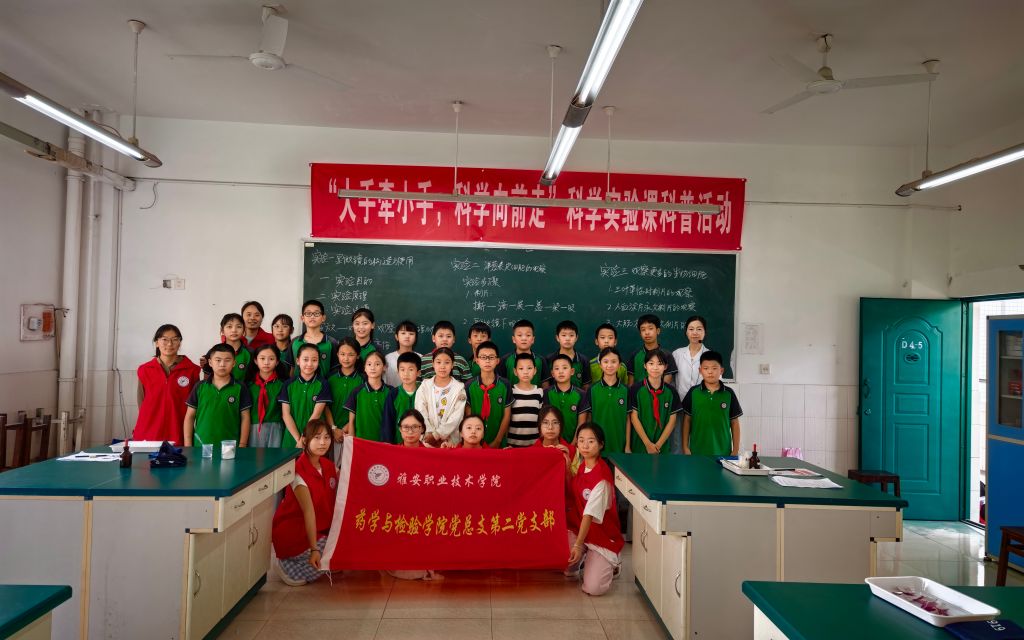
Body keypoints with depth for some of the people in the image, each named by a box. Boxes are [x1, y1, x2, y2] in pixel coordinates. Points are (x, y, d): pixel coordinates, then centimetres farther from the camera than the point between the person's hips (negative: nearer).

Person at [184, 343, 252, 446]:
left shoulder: (240, 388, -1)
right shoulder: (199, 387, 3)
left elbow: (245, 418, 1)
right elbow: (189, 417, 7)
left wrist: (242, 446, -4)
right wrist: (188, 446, 2)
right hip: (201, 446, 1)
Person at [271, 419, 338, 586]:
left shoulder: (328, 466, 2)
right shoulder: (299, 471, -21)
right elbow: (308, 511, -28)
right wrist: (314, 549, -31)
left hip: (320, 529, 8)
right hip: (292, 531, -7)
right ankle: (286, 566, -2)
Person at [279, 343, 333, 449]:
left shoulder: (323, 385, -3)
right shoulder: (289, 384, 3)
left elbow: (316, 414, -8)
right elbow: (285, 414, -2)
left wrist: (304, 439, -13)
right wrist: (298, 439, -10)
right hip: (292, 436, 2)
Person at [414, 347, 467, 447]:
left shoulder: (459, 388, -1)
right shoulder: (425, 386, 3)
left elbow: (456, 417, -9)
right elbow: (420, 412, -4)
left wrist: (437, 434, -14)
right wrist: (430, 434, -15)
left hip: (450, 439, -1)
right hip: (427, 439, 1)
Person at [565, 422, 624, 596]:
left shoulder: (602, 475, -22)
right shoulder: (581, 465, 1)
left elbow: (590, 514, -26)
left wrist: (578, 545, -31)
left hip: (603, 536, -6)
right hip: (578, 529, 6)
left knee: (593, 588, -19)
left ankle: (611, 564, 14)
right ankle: (572, 566, 11)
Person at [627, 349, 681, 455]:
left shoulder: (671, 391, 0)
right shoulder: (636, 389, -6)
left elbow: (672, 420, -1)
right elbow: (634, 418, -7)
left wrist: (658, 445, -8)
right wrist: (648, 443, -11)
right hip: (640, 444, -1)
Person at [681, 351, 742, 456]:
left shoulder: (729, 393, 1)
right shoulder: (693, 392, 0)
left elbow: (734, 423, 6)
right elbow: (687, 420, 4)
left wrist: (735, 450, 3)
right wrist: (685, 447, 1)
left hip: (723, 452, 0)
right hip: (697, 451, 0)